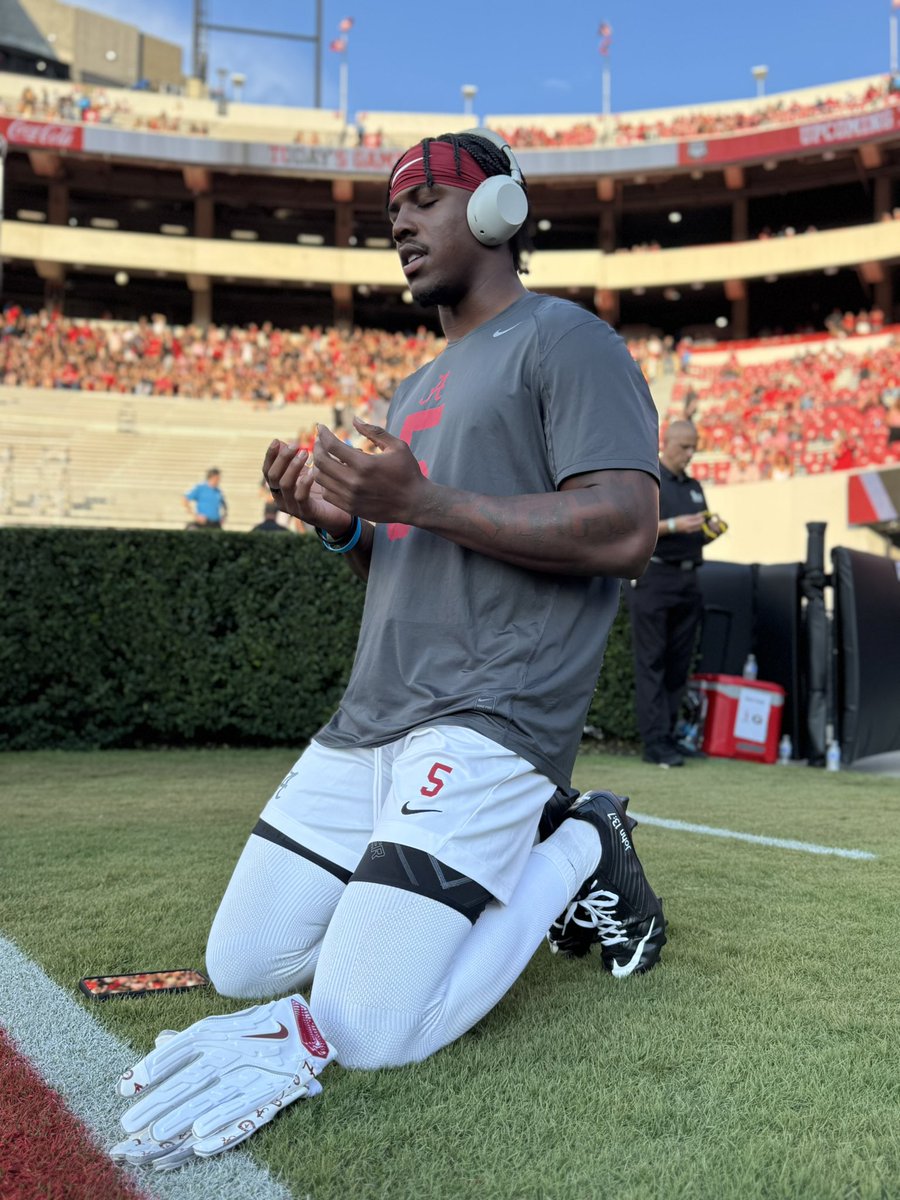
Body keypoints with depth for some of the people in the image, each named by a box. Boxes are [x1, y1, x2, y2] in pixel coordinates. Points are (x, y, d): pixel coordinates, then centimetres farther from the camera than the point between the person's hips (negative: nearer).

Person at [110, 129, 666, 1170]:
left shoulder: (564, 340, -3)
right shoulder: (414, 390, 24)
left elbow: (624, 531, -17)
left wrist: (421, 502, -19)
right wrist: (341, 526, 4)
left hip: (489, 720, -9)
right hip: (367, 722, 9)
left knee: (370, 1031, -16)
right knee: (240, 971, 8)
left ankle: (574, 852, 5)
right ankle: (504, 858, 17)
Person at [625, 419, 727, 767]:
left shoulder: (694, 487, 20)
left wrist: (713, 529, 2)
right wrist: (673, 525, -20)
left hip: (687, 579, 7)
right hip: (653, 578, -7)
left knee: (678, 663, 7)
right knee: (651, 663, -6)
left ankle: (668, 735, 14)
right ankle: (654, 742, -7)